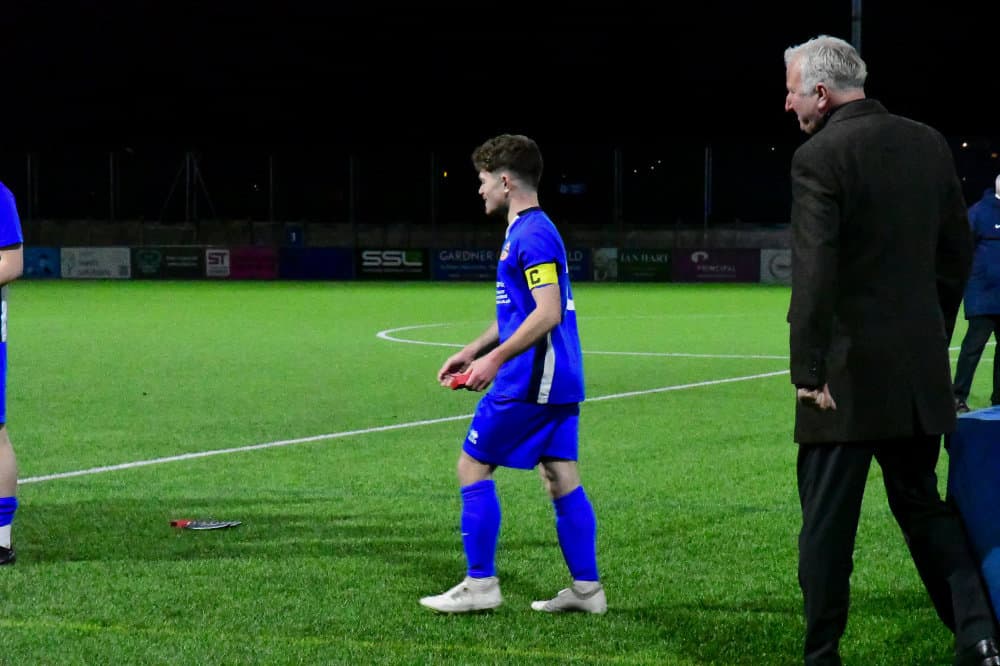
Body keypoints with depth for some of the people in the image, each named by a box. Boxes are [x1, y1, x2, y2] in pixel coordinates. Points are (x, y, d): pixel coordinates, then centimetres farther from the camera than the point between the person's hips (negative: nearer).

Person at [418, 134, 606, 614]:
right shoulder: (527, 232, 17)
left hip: (530, 382, -10)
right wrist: (471, 352, 24)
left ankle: (480, 584, 2)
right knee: (561, 478, 9)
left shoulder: (532, 235, -15)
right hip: (558, 382, 10)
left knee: (473, 467, -1)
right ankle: (586, 588, 9)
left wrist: (494, 359, -21)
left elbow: (547, 312, -23)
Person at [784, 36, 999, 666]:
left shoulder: (820, 158, -12)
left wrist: (808, 371, -14)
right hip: (921, 369, 6)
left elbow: (815, 275, -18)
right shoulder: (928, 144, 8)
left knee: (828, 520, 3)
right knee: (923, 504, 16)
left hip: (848, 375, -6)